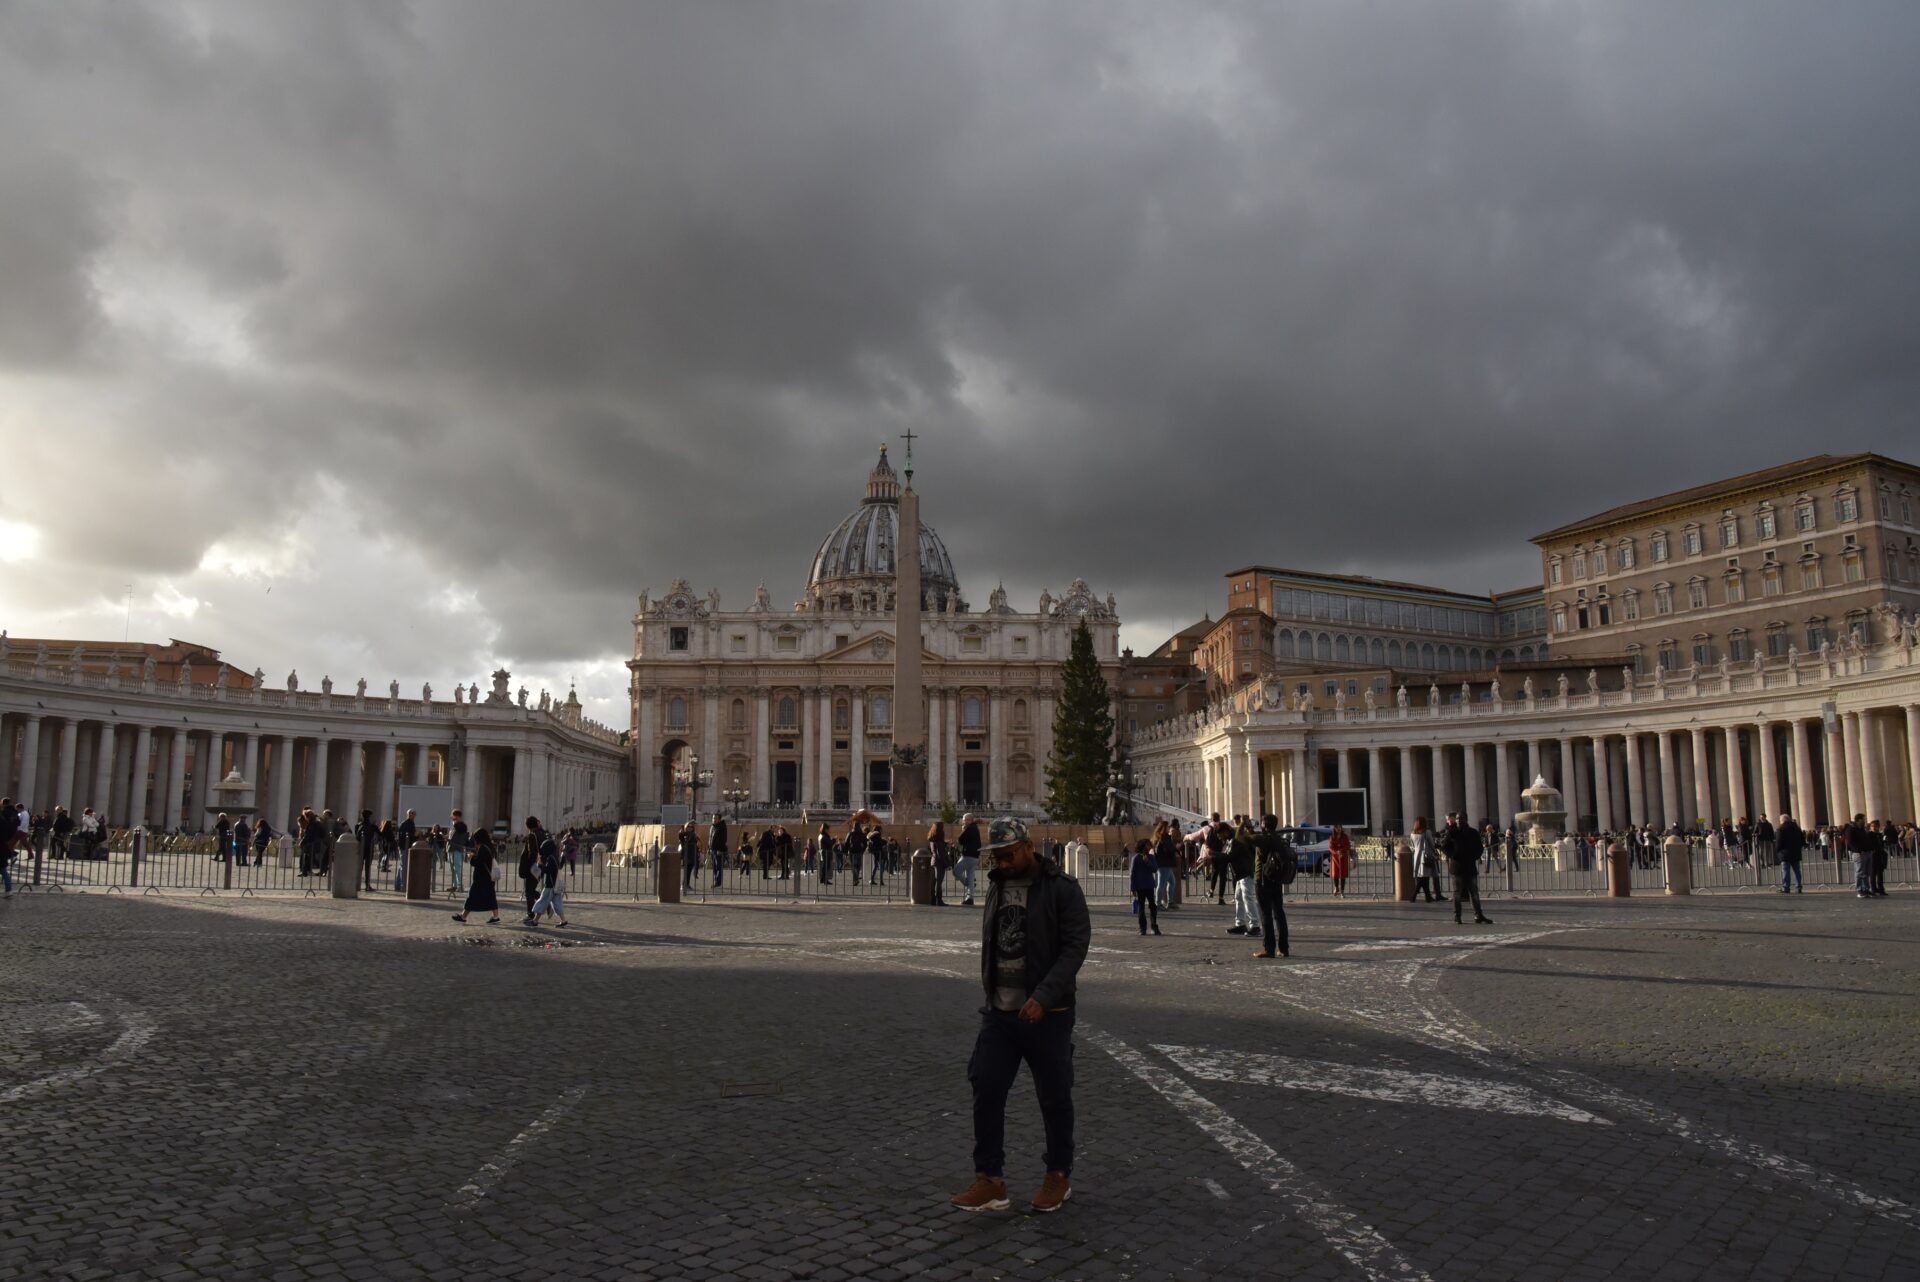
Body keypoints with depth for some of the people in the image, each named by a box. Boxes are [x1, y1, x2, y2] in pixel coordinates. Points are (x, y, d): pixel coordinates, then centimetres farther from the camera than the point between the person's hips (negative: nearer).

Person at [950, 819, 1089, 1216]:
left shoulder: (1062, 890, -11)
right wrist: (990, 993, 14)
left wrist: (1043, 997, -25)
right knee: (986, 1091, -1)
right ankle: (990, 1181, 7)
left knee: (1054, 1097, 8)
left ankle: (1060, 1175, 26)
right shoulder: (997, 888, 10)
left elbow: (1075, 946, -17)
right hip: (999, 1012, 6)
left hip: (1047, 1015, -5)